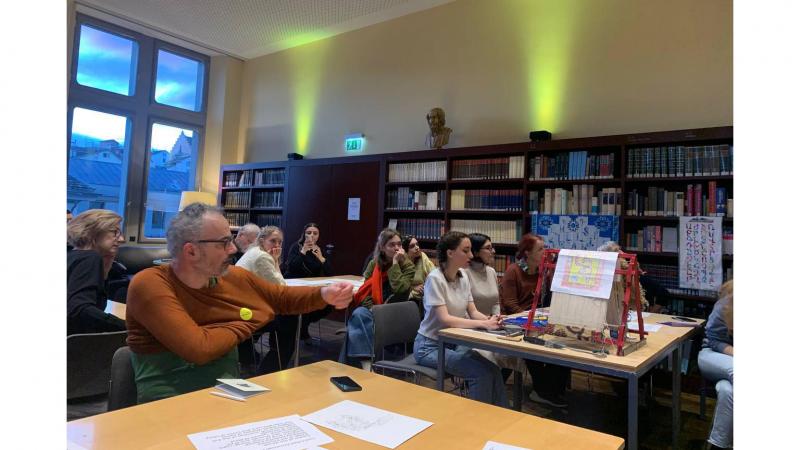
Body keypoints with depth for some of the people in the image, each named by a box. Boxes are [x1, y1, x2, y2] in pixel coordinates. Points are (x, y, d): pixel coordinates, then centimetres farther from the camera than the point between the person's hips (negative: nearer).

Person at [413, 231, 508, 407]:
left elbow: (473, 312, 3)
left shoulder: (463, 276, 4)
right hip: (430, 346, -6)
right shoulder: (435, 279, -18)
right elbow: (445, 319, -25)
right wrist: (484, 324, -32)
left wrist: (490, 320, -19)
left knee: (493, 370, -13)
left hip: (454, 343, 6)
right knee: (482, 373, -20)